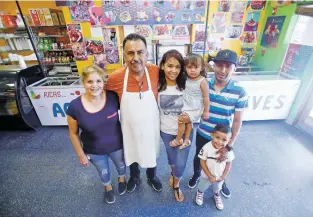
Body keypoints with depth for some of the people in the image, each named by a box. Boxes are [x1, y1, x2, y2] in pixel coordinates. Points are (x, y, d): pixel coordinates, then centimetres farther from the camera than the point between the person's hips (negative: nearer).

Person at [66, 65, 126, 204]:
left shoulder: (113, 97, -24)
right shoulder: (75, 106, -23)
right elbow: (74, 133, -8)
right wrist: (81, 154, 0)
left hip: (117, 145, 0)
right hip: (94, 151, 0)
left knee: (121, 165, 30)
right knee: (103, 172, 29)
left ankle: (122, 179, 66)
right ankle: (108, 187, 64)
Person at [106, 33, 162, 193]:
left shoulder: (156, 72, -21)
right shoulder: (115, 78, -21)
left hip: (150, 126, 1)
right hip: (130, 126, 0)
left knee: (151, 153, 25)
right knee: (131, 154, 26)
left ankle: (152, 176, 58)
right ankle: (134, 177, 58)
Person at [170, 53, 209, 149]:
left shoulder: (202, 81, -20)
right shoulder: (186, 78, -3)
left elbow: (206, 97, -15)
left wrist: (206, 111, -11)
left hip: (195, 109, -6)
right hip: (187, 106, 7)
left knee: (181, 120, -10)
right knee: (188, 122, 19)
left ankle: (178, 139, 13)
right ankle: (186, 140, 37)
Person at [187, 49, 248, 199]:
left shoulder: (240, 92, -19)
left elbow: (237, 121, -12)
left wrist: (229, 146, -11)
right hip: (202, 134, 1)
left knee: (221, 161, 25)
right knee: (198, 157, 25)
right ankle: (196, 175, 58)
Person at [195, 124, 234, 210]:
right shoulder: (206, 147, -33)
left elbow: (228, 164, -11)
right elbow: (202, 162, -22)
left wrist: (223, 176, -9)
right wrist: (210, 176, -19)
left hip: (219, 176, 1)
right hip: (206, 175, -1)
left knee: (217, 189, 32)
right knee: (202, 187, 28)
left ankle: (217, 196, 66)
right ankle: (200, 193, 62)